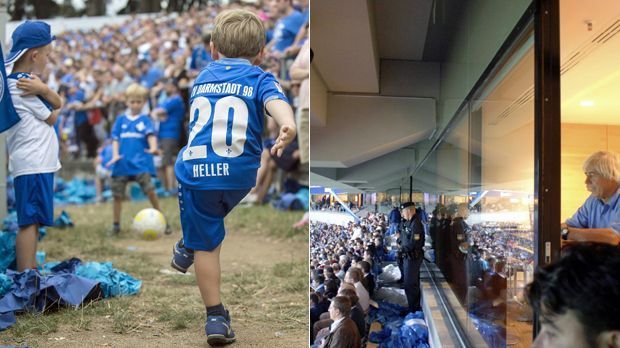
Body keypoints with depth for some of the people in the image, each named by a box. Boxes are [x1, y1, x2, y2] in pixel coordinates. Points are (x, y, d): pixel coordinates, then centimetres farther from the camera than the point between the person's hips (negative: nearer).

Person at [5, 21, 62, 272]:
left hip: (35, 163, 10)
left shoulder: (23, 80, 16)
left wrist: (44, 90, -13)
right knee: (30, 221, -12)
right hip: (34, 165, -10)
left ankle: (29, 269, 24)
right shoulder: (22, 83, -12)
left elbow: (58, 104, 7)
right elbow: (52, 118, -5)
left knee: (32, 220, 16)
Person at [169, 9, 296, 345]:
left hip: (194, 171, 2)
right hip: (239, 171, -2)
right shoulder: (259, 78, 4)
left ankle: (216, 318, 13)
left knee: (207, 244, 10)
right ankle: (188, 248, 52)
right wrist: (288, 126, -37)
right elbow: (276, 100, -18)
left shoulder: (202, 78, 17)